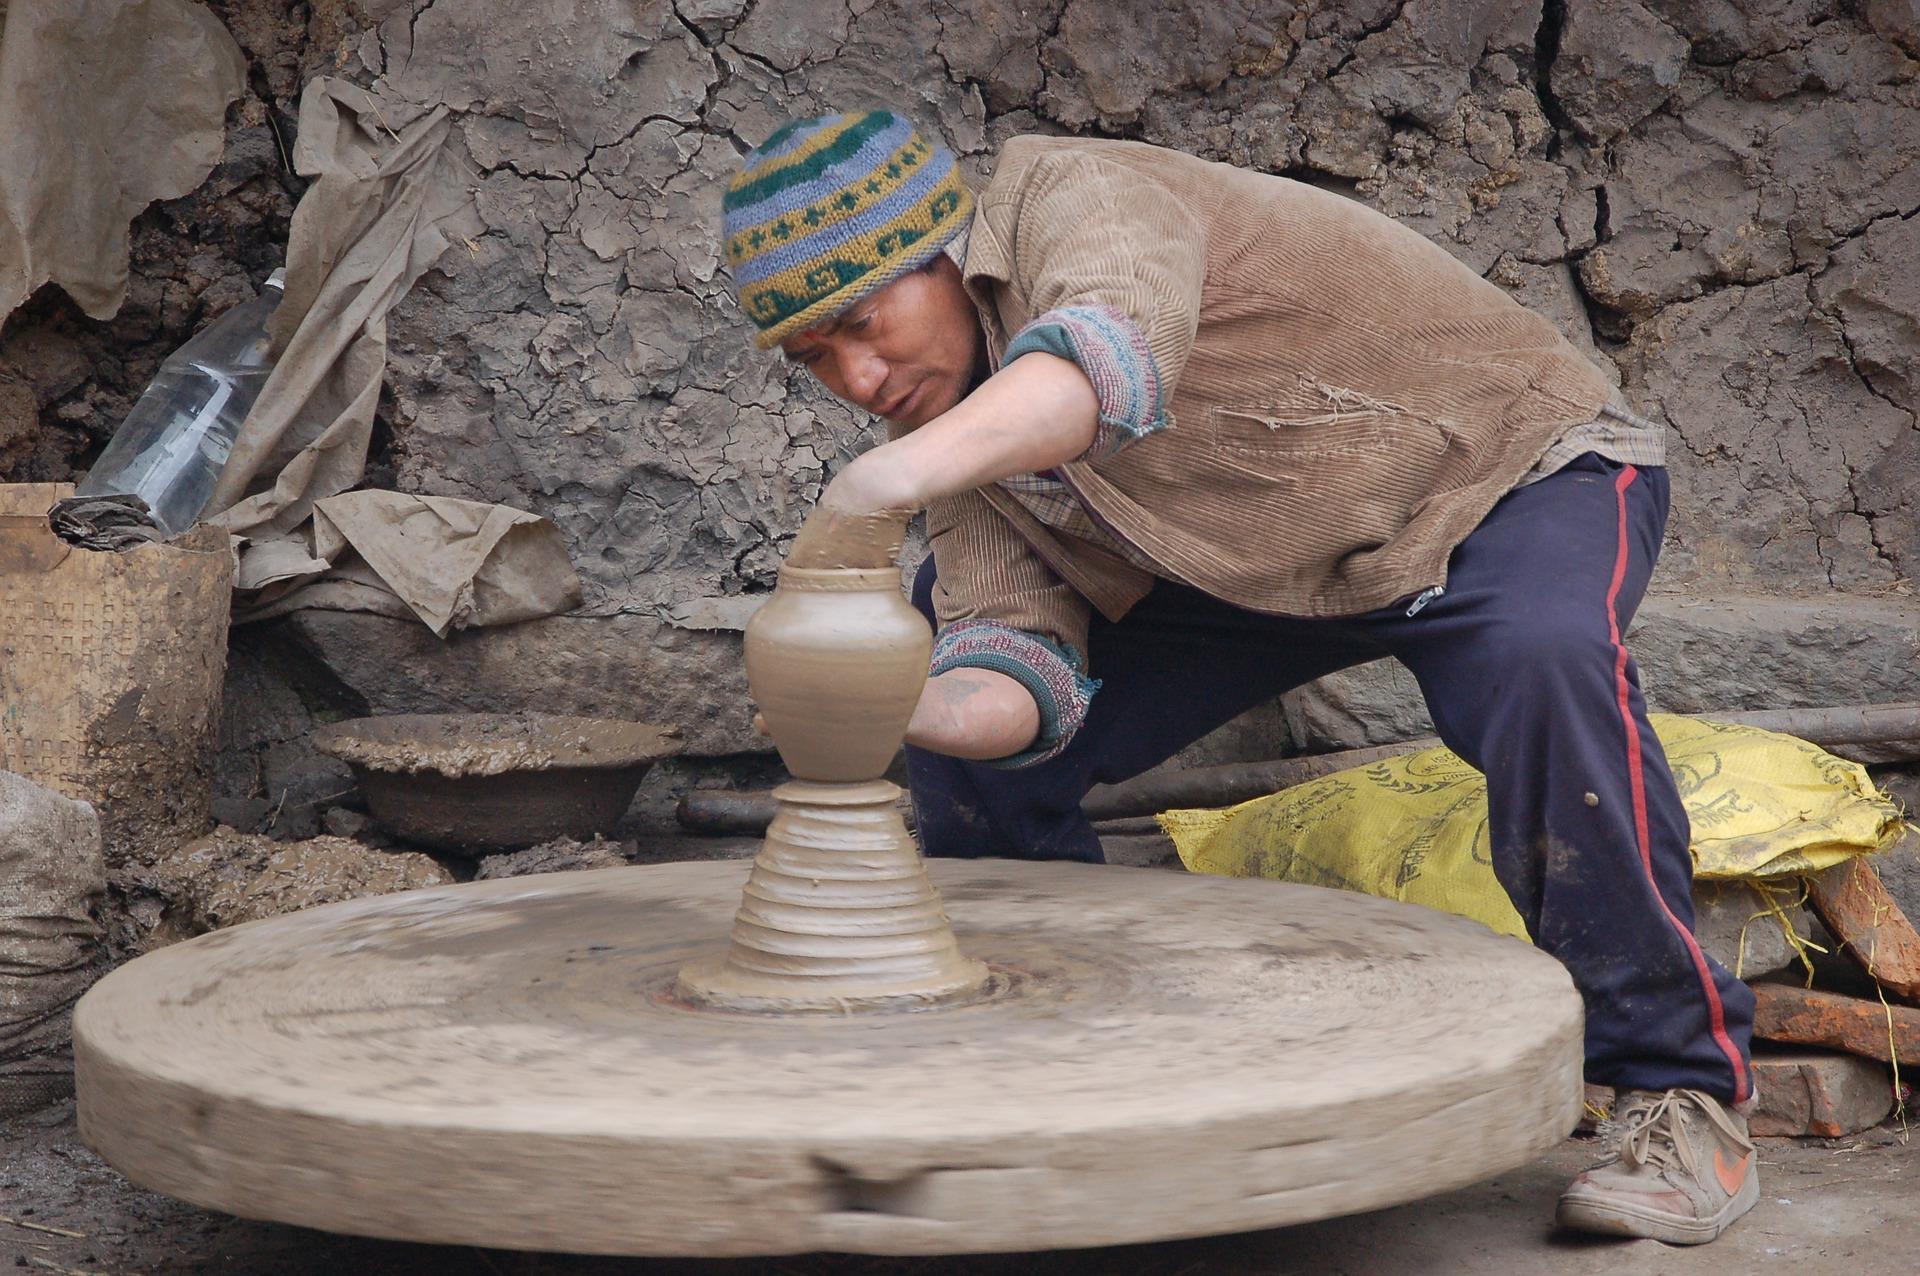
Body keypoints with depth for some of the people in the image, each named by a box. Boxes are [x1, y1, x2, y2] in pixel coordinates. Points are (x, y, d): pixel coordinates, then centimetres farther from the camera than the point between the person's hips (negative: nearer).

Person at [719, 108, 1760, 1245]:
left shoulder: (1079, 202, -27)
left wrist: (902, 471, -68)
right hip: (1268, 566, 7)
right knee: (982, 732, -1)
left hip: (1519, 468, -7)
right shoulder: (954, 422, -5)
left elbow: (1106, 359, -52)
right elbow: (1024, 668, -16)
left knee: (1537, 658, -40)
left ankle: (1684, 1088, -24)